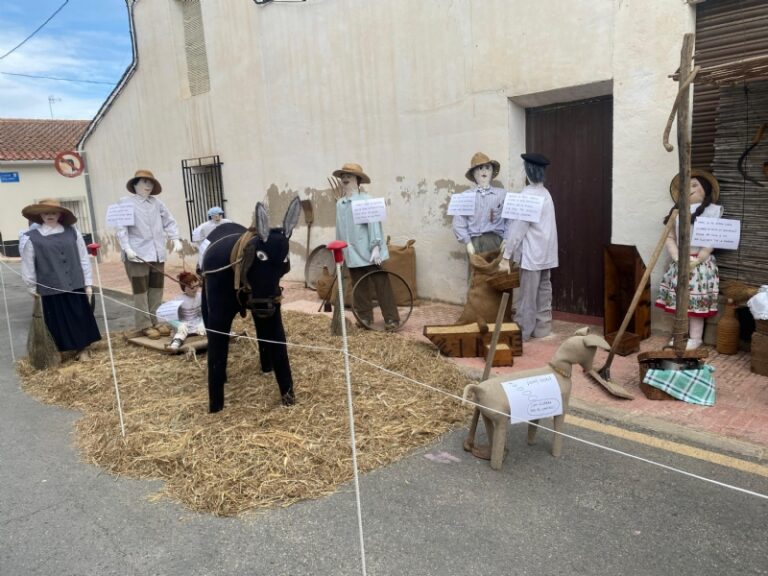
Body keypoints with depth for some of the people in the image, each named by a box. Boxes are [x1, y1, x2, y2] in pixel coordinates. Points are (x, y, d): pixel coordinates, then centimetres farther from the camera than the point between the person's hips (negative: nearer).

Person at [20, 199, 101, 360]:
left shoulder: (72, 232, 1)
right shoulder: (32, 237, -5)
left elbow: (83, 258, 4)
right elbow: (27, 265, 2)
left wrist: (88, 283, 4)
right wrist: (32, 287, 7)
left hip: (75, 285, 2)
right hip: (51, 288, -2)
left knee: (80, 317, 9)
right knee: (58, 321, 6)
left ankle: (83, 349, 24)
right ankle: (58, 352, 21)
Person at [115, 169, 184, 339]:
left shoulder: (157, 203, 10)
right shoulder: (125, 202, -3)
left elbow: (169, 222, 13)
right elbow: (121, 229, -8)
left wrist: (176, 239, -1)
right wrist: (127, 248, -18)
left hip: (157, 254, 5)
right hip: (138, 254, -5)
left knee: (157, 289, 11)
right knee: (141, 291, 1)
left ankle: (155, 321, 23)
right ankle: (144, 325, 9)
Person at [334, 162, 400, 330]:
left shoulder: (366, 200, -9)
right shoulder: (339, 204, 7)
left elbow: (374, 224, -13)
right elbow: (340, 228, 11)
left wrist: (376, 247, -18)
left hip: (369, 253, -5)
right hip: (352, 254, 5)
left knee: (382, 286, 0)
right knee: (359, 288, 13)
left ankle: (391, 319, 7)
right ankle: (365, 317, 25)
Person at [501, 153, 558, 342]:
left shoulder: (527, 195, -16)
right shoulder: (545, 193, 11)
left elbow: (518, 228, -19)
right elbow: (540, 224, 12)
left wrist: (506, 255, -17)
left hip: (532, 252, -8)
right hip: (546, 251, 9)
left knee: (528, 296, -2)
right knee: (544, 291, 13)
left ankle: (522, 332, 5)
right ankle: (542, 328, 20)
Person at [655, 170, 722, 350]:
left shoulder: (712, 210, -2)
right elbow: (669, 237, 5)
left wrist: (695, 261, -15)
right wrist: (678, 258, -9)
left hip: (701, 264, -4)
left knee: (695, 300, -4)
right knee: (679, 299, 6)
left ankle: (695, 338, 6)